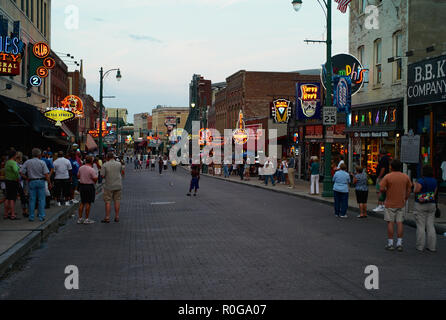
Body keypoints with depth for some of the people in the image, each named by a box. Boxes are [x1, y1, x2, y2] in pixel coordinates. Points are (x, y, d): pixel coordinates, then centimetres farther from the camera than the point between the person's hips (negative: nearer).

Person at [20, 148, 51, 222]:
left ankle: (31, 217, 8)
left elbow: (21, 172, -3)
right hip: (41, 181, -2)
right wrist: (49, 183, -2)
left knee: (32, 200, 7)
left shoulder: (27, 162, 2)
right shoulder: (42, 163, -5)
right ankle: (41, 216, 2)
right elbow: (46, 174, -10)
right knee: (41, 199, 3)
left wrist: (27, 178, 8)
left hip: (31, 182, 2)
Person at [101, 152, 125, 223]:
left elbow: (102, 175, -10)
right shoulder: (119, 164, 1)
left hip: (109, 186, -3)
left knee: (108, 202, 2)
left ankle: (107, 218, 1)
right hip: (118, 185, 3)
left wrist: (107, 176, 9)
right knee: (117, 200, 9)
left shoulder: (105, 165, -8)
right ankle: (117, 217, 10)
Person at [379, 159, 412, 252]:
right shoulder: (406, 177, 1)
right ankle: (399, 244, 4)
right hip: (401, 204, 3)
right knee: (400, 223, 5)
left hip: (390, 204, -3)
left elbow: (381, 189, -15)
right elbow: (408, 190, 6)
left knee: (390, 223, 3)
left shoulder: (387, 177, -10)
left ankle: (390, 244, 5)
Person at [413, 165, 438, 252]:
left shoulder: (420, 181, -15)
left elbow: (416, 192, -12)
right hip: (432, 205, 5)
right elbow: (434, 193, 5)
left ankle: (420, 246, 5)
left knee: (420, 226, 2)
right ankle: (432, 246, 8)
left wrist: (415, 185, 3)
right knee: (430, 226, 9)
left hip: (420, 206, -5)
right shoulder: (434, 181, 4)